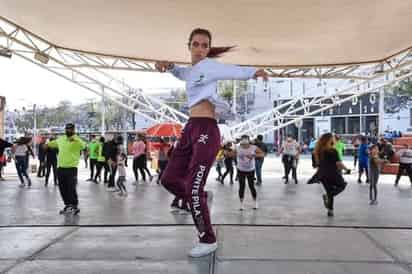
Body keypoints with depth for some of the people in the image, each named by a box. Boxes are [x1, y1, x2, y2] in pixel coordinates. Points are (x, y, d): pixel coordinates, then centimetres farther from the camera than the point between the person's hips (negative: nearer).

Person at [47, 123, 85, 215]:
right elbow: (54, 143, 32)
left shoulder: (77, 140, -6)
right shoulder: (61, 139, 13)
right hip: (60, 167, 7)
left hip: (71, 167, -6)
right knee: (62, 188, 12)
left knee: (71, 188, -6)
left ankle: (75, 206, 8)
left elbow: (83, 146, -22)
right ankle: (67, 205, 27)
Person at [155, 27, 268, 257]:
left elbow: (236, 71, -19)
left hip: (206, 130, -8)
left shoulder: (209, 66, -4)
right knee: (170, 179, 10)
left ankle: (208, 241, 6)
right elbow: (181, 73, 41)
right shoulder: (192, 70, 19)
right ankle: (203, 198, 35)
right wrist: (169, 65, 19)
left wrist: (254, 72, -40)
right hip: (191, 128, 8)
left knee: (193, 187, -10)